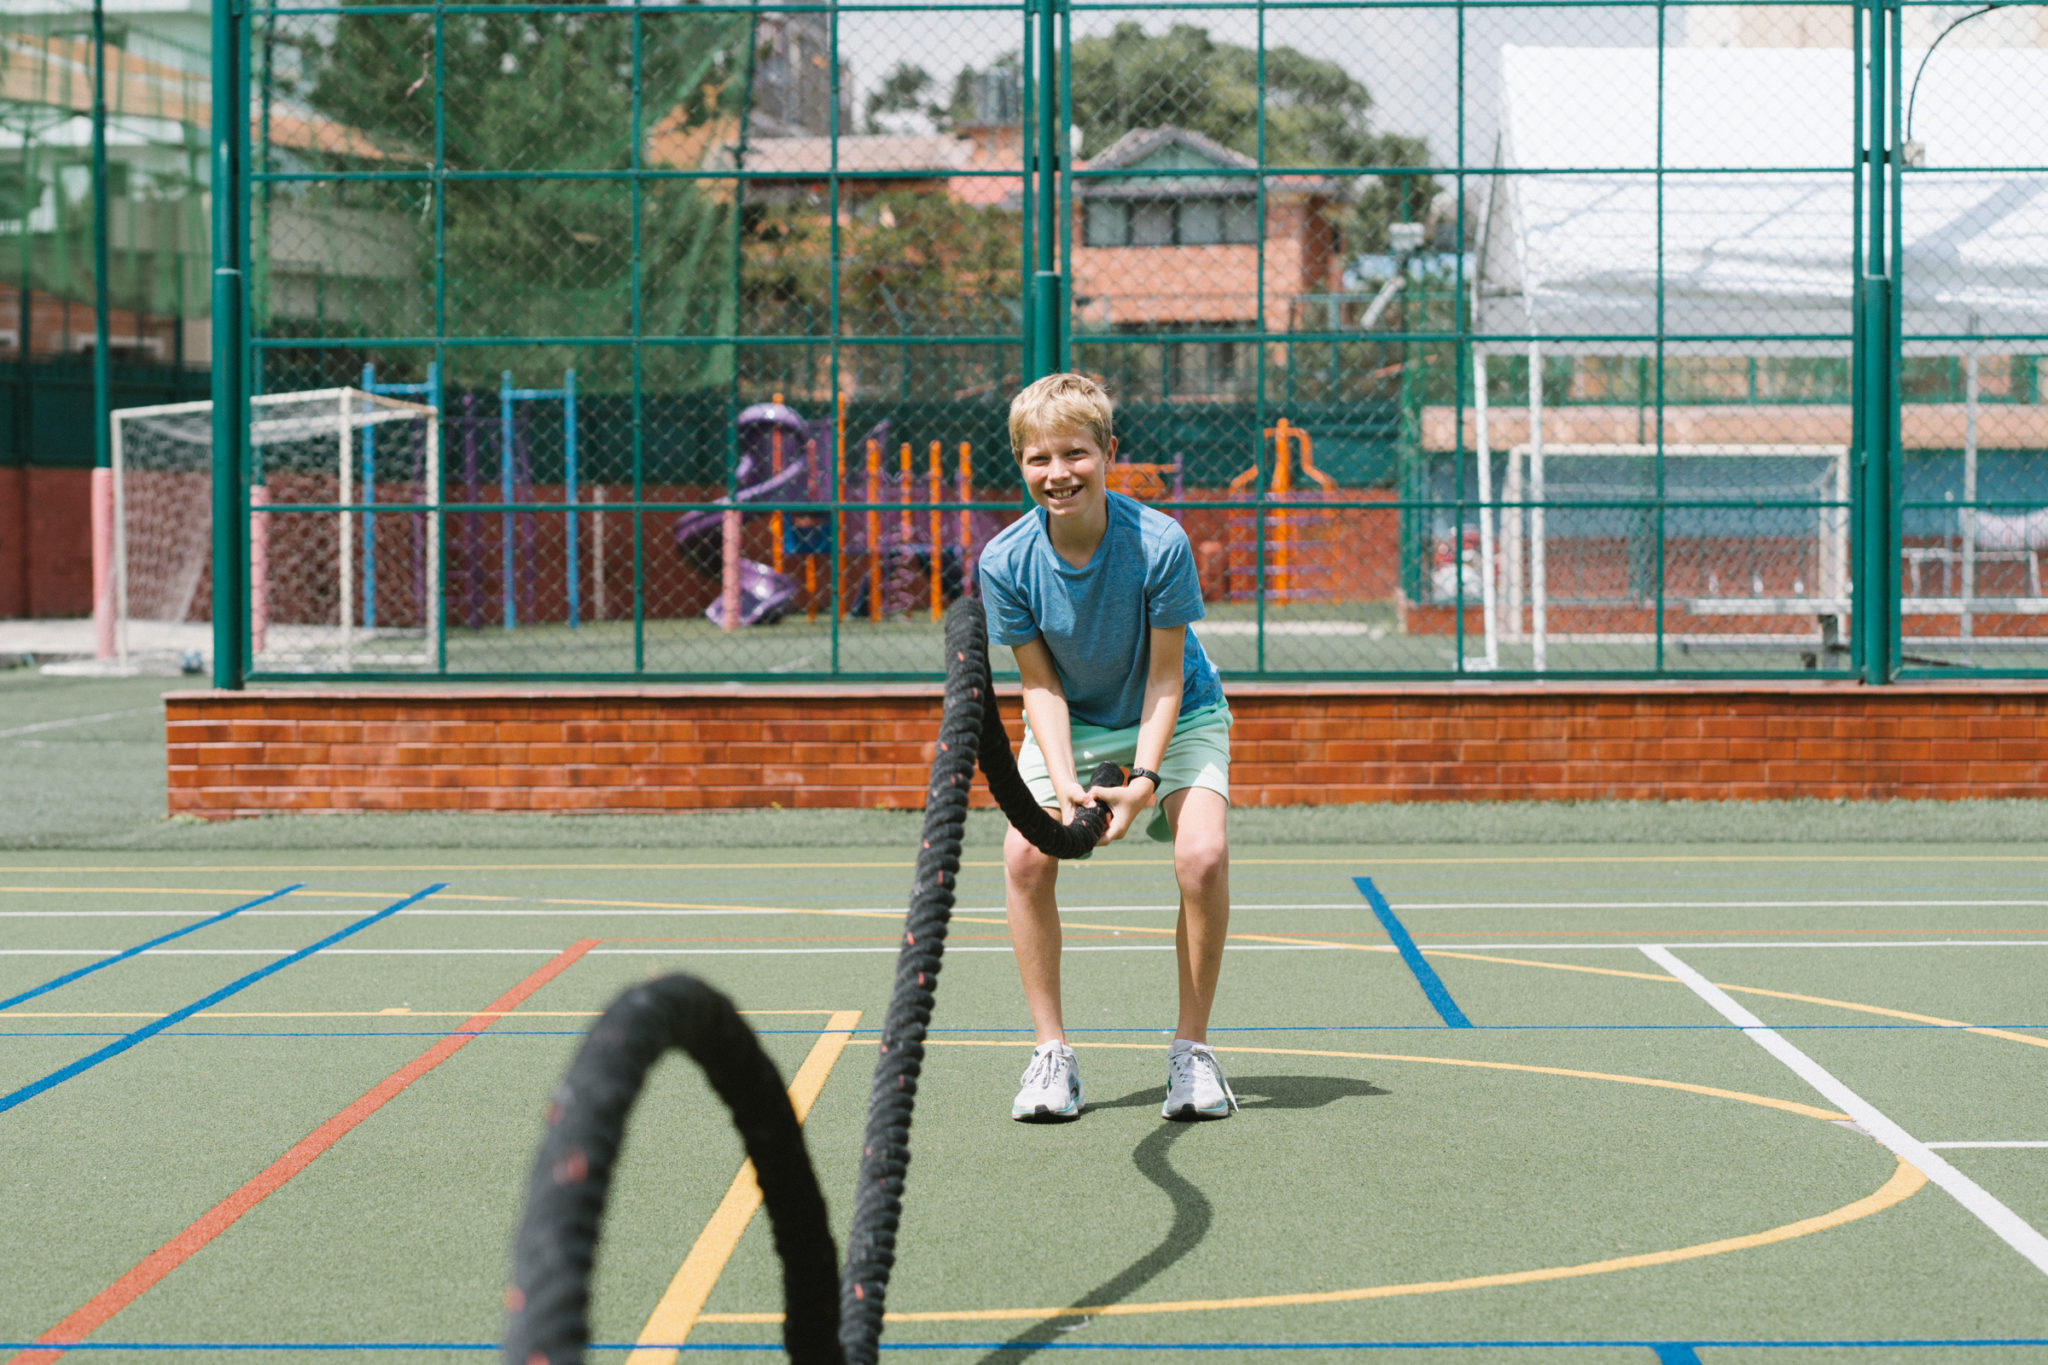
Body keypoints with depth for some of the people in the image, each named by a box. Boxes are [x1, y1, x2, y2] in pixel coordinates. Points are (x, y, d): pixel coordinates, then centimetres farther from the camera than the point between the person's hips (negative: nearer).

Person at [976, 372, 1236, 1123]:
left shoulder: (1160, 542, -27)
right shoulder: (1006, 561, -21)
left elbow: (1166, 677, -19)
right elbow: (1041, 685, -13)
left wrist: (1145, 776, -31)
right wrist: (1064, 783, -27)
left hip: (1176, 716, -2)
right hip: (1071, 722, 2)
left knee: (1202, 855, -24)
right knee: (1025, 854, -20)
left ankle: (1192, 1050, -6)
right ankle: (1052, 1053, -6)